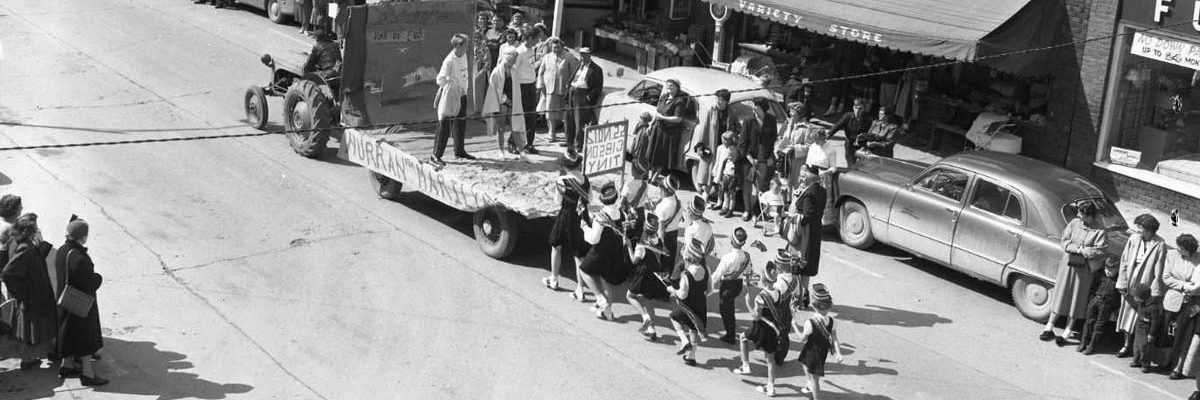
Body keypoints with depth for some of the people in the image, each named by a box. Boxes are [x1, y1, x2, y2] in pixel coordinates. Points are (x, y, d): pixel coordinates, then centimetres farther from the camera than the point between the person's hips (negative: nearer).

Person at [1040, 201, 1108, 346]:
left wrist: (1079, 250, -14)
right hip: (1067, 264, 3)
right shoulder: (1074, 223, -1)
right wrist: (1079, 249, -13)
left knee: (1076, 300, 5)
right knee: (1059, 296, 9)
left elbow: (1098, 252, -15)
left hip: (1084, 269, -3)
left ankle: (1067, 333, 13)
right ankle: (1049, 328, 18)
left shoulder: (1100, 231, -11)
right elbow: (1064, 240, 0)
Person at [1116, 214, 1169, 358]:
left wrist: (1154, 292, -12)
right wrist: (1122, 284, 0)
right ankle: (1127, 345, 24)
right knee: (1127, 314, 11)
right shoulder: (1133, 240, 0)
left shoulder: (1160, 245, -12)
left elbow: (1158, 272, -11)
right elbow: (1124, 263, 4)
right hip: (1130, 285, 4)